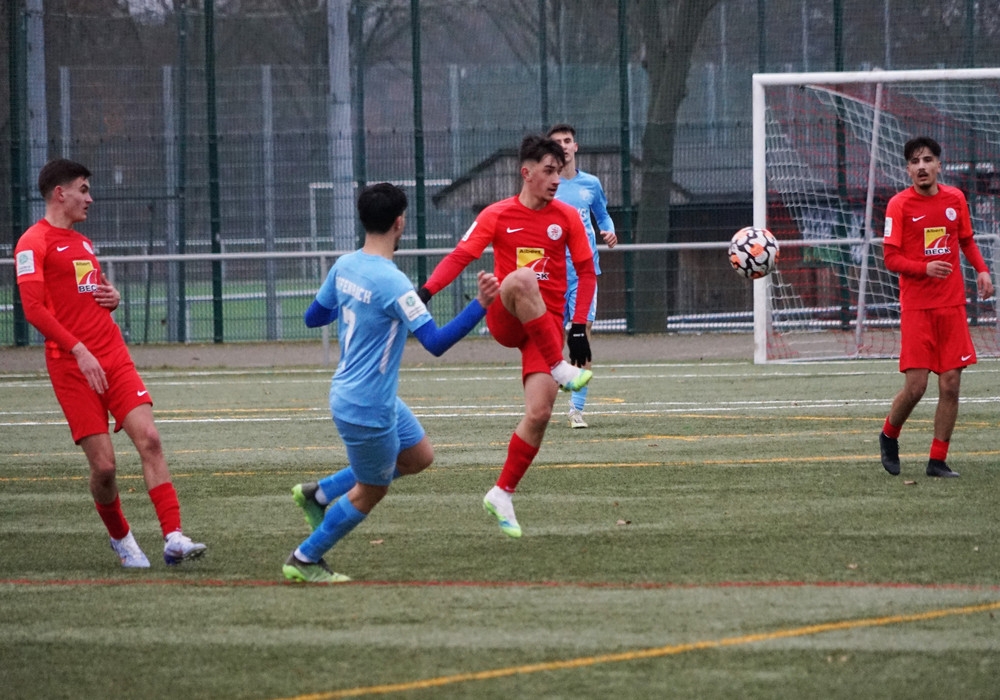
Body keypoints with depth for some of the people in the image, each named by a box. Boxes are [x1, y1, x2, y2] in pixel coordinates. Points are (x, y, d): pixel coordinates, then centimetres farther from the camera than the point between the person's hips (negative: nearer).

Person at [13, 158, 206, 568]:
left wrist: (113, 297, 10)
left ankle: (173, 538, -16)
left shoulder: (82, 243, 22)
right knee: (103, 465, -7)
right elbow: (34, 308, -14)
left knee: (149, 438, -11)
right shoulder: (34, 243, -5)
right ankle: (120, 539, 16)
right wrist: (79, 350, -20)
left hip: (114, 357, 7)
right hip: (71, 365, -7)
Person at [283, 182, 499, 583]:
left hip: (350, 393, 9)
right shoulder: (392, 283, -26)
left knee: (419, 456, 22)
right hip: (367, 409, -9)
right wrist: (481, 306, -31)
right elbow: (436, 342, -29)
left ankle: (318, 494, 24)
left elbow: (313, 317, 14)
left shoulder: (345, 266, -1)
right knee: (370, 492, 10)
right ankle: (303, 561, 22)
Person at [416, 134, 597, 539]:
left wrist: (578, 328, -1)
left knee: (539, 413, -14)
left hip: (547, 324, 2)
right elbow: (460, 256, -8)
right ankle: (560, 370, -32)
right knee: (522, 278, -37)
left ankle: (502, 495, 3)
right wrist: (425, 292, -24)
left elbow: (586, 272, 8)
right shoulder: (497, 216, 0)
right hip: (504, 321, -2)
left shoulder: (567, 218, 4)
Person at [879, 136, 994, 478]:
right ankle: (889, 436, 21)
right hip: (916, 307, -4)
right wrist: (925, 268, -25)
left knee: (950, 385, -1)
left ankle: (938, 460, 8)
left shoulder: (955, 199, 5)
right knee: (915, 386, -8)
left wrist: (981, 270, 2)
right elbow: (891, 258, -9)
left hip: (952, 305, 4)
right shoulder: (899, 205, -6)